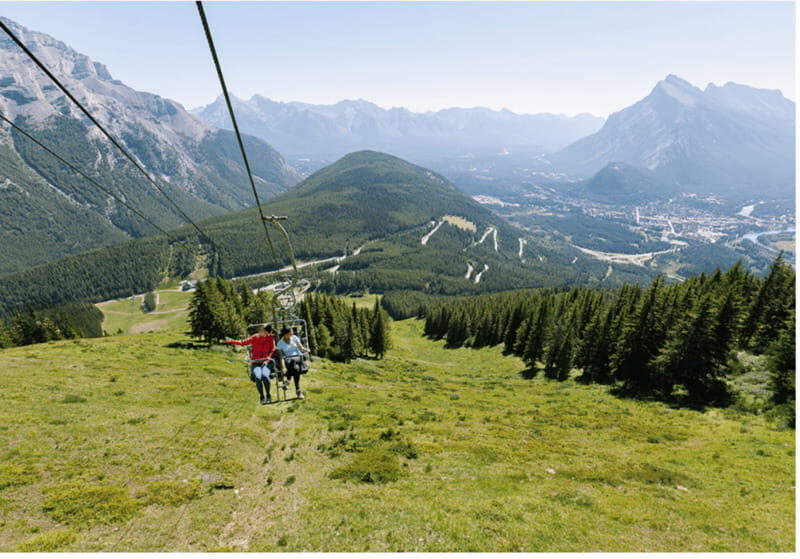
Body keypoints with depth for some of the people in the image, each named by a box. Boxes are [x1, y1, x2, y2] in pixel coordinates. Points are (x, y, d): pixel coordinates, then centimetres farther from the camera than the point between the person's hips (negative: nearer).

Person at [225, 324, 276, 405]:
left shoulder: (271, 338, 4)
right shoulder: (255, 338, 5)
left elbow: (272, 350, 3)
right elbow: (243, 342, 4)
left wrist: (267, 359, -11)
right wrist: (231, 341, -8)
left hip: (266, 363, -1)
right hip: (255, 363, 1)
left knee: (265, 375, -30)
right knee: (258, 377, -27)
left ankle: (268, 395, -10)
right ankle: (262, 397, -7)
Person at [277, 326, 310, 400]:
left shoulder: (295, 338, 9)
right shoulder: (280, 343, 3)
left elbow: (301, 348, 3)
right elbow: (281, 356, -6)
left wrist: (306, 350, -20)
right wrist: (283, 367, -21)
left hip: (298, 358, 2)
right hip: (287, 360, -2)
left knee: (293, 362, -34)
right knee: (295, 368, -34)